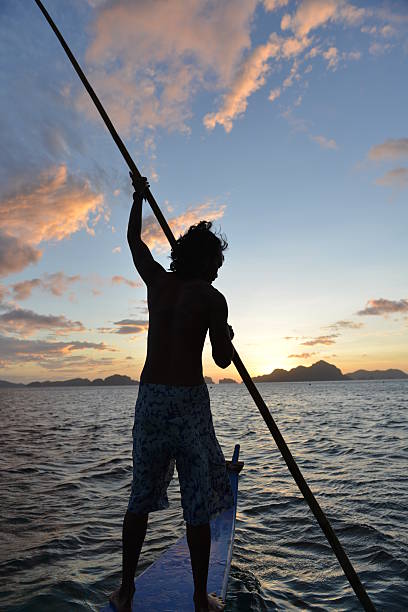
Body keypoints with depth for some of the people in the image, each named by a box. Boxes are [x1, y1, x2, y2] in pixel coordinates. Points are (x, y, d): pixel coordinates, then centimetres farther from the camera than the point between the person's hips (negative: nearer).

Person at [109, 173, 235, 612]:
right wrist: (227, 336, 16)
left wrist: (139, 196, 37)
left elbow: (134, 239, 23)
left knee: (141, 497, 17)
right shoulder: (212, 297, -6)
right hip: (189, 399, -5)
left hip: (149, 397, 5)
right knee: (198, 503, 9)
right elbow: (222, 360, -6)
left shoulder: (158, 281, 6)